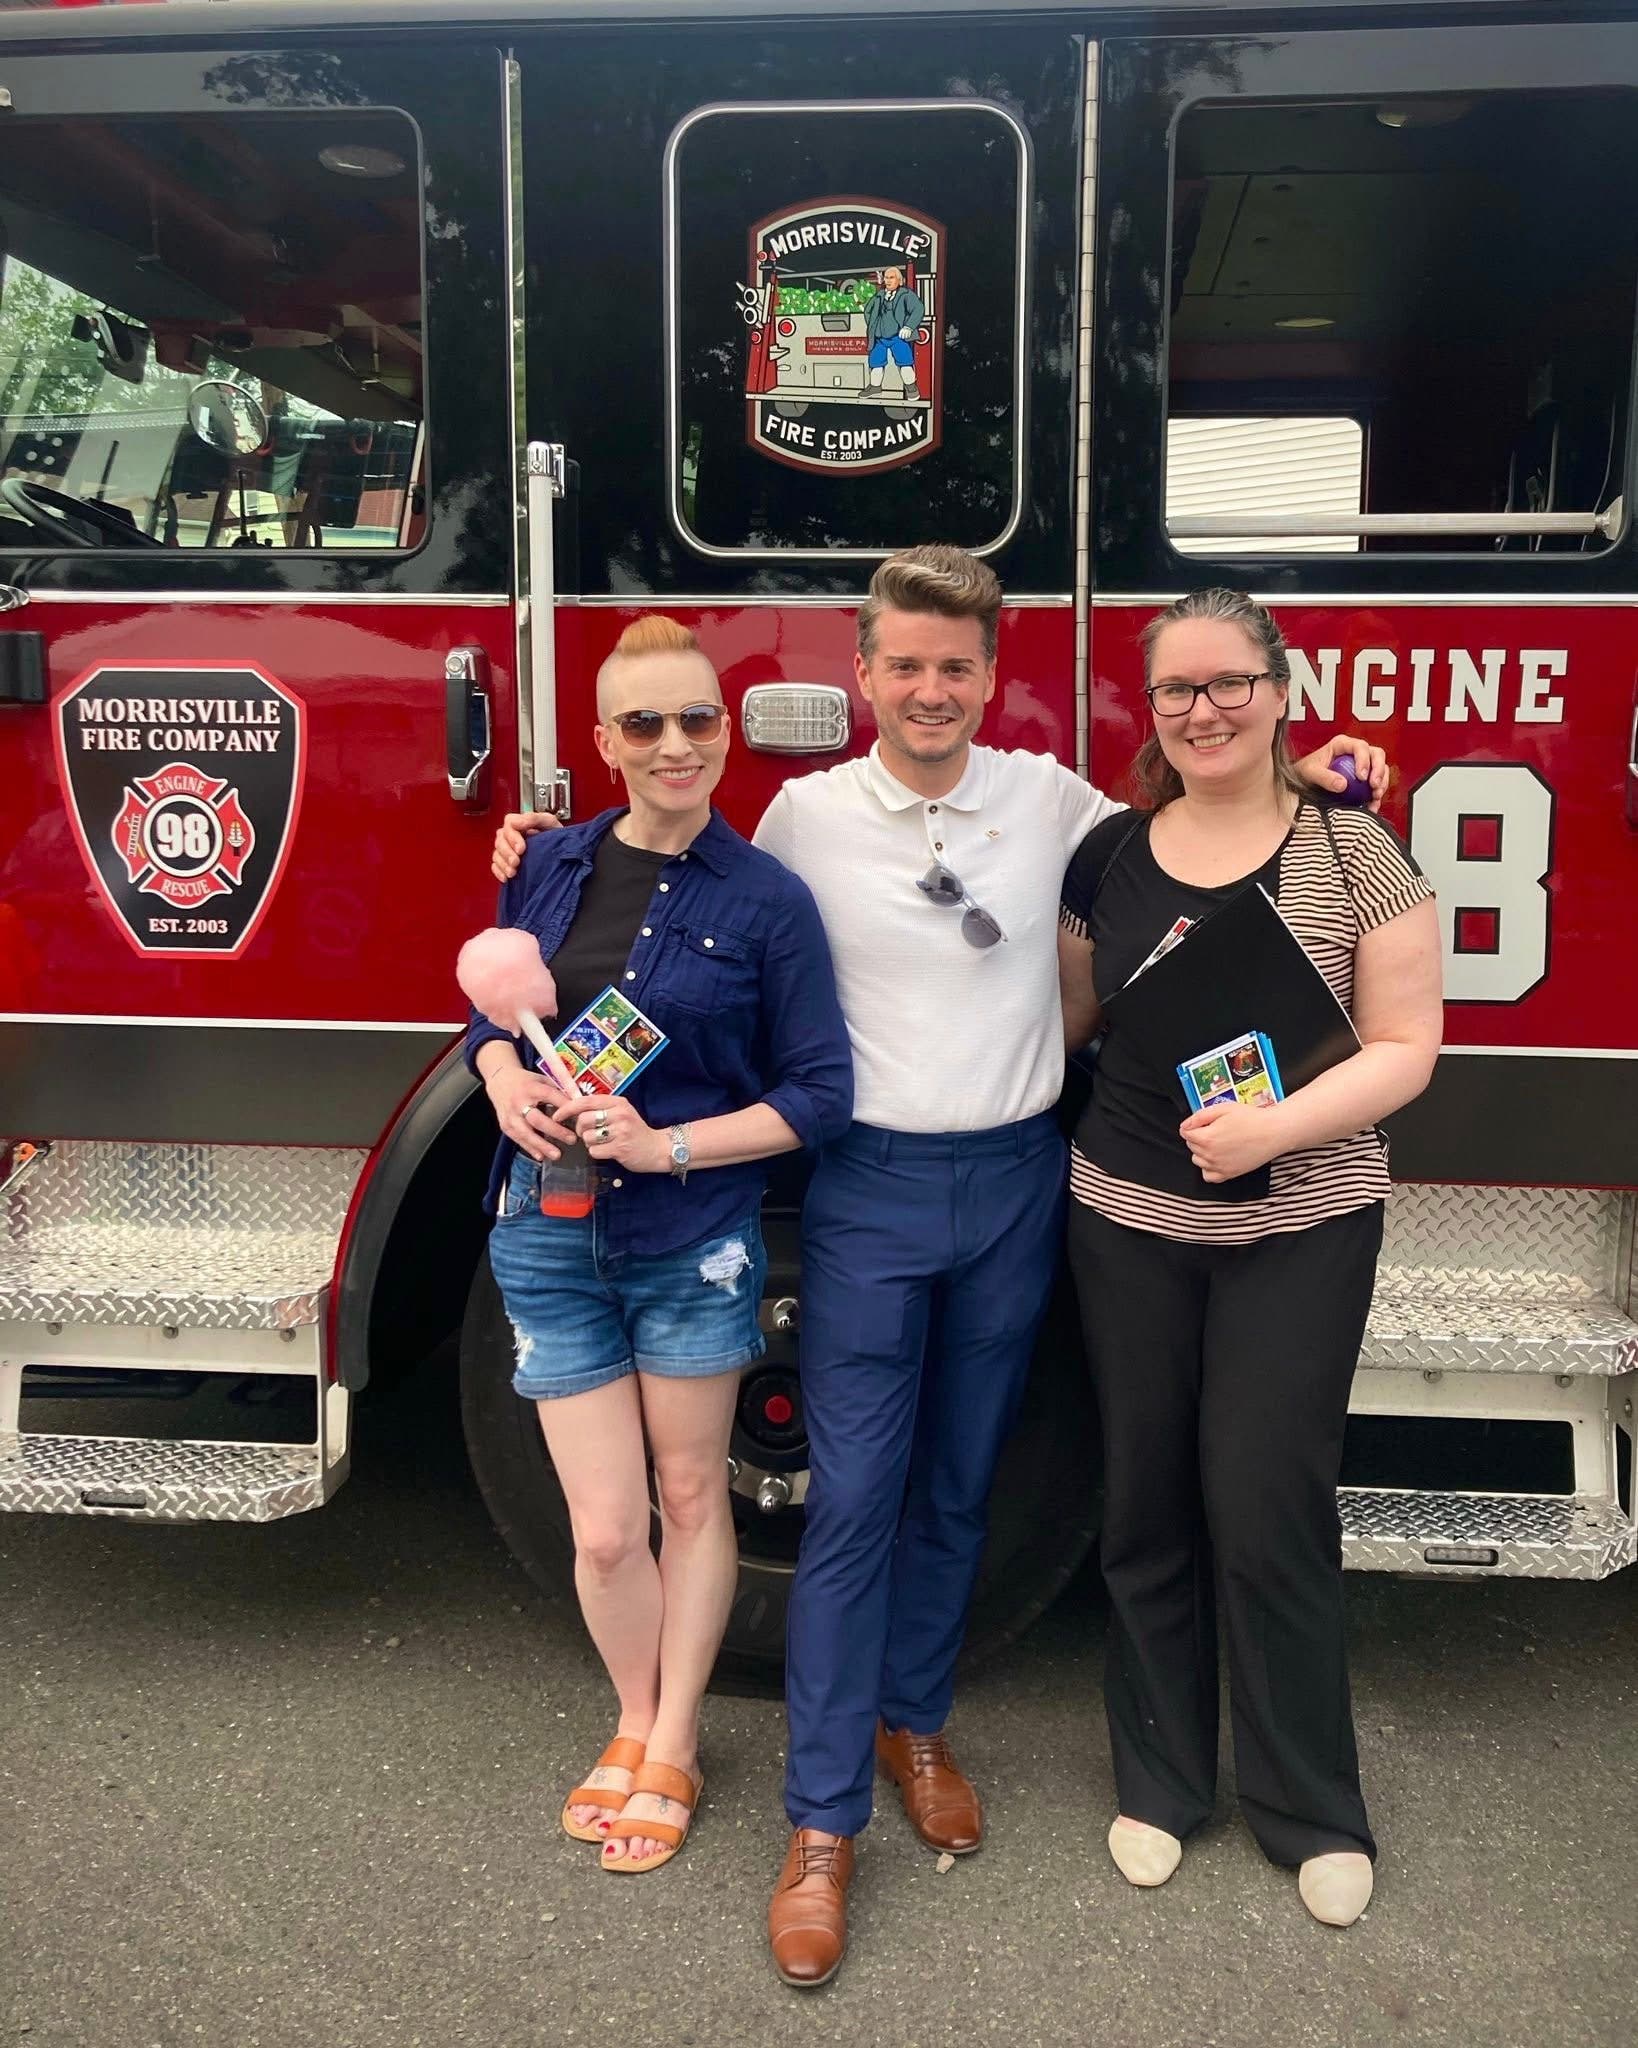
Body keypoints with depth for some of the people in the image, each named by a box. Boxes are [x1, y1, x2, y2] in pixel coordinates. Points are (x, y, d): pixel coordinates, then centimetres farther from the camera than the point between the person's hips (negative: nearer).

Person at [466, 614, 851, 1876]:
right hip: (548, 1238, 2)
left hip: (694, 1241, -2)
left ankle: (671, 1750, 34)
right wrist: (506, 1083, -10)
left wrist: (666, 1146, -20)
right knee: (605, 1527, 6)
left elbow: (820, 1093, -9)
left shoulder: (765, 901, -10)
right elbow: (491, 1012, 12)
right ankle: (636, 1725, 34)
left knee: (690, 1493, 15)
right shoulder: (550, 866, 1)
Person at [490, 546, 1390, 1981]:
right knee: (852, 1499, -2)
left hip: (1014, 1182, 2)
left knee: (958, 1486, 14)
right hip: (871, 1183, -2)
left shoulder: (1051, 798, 3)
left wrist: (1306, 778, 3)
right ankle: (823, 1822, 9)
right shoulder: (805, 813, -2)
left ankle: (915, 1723, 35)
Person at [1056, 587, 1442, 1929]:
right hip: (1129, 1225, 3)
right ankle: (1159, 1777, 29)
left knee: (1269, 1510, 2)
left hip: (1302, 1232, -3)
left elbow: (1404, 1049, -7)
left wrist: (1277, 1124, -22)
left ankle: (1313, 1808, 22)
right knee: (1147, 1504, 11)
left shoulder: (1353, 852, -6)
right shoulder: (1109, 855, 4)